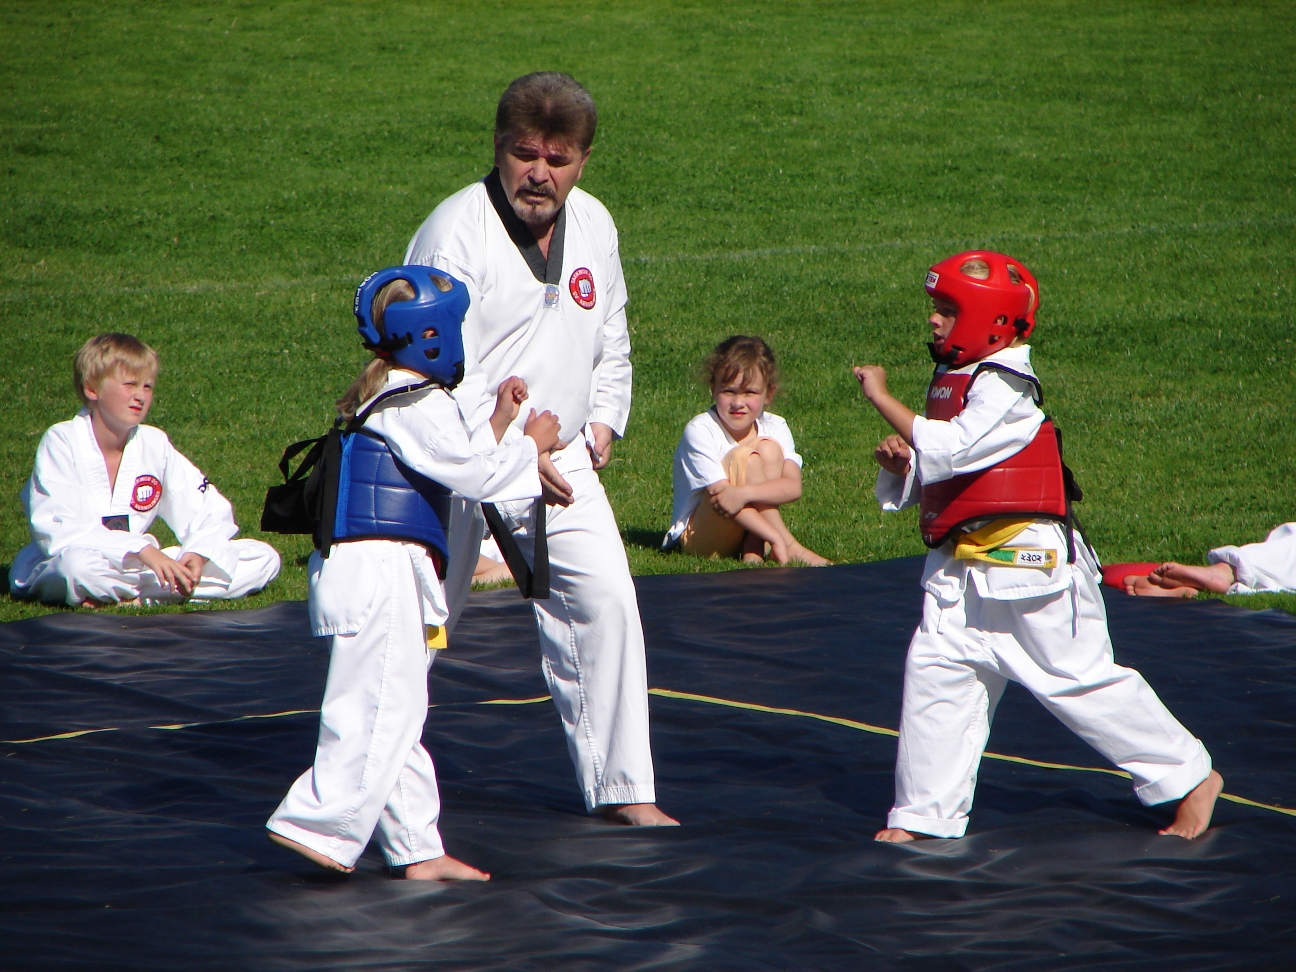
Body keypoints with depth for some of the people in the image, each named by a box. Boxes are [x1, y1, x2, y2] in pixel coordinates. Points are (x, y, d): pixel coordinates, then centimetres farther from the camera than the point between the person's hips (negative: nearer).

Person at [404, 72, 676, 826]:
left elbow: (611, 338, 20)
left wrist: (604, 422, 7)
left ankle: (621, 786, 5)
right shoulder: (457, 231, -17)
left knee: (606, 602, -5)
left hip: (562, 460, 5)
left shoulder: (593, 226, 4)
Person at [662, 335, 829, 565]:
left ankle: (754, 551, -23)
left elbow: (793, 487, -18)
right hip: (700, 537, -4)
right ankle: (789, 546, -24)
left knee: (769, 449, -16)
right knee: (745, 457, -24)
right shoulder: (700, 430, -16)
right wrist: (777, 539, -33)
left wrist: (744, 493, -39)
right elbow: (720, 495, -23)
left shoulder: (775, 428, -3)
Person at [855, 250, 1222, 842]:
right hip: (961, 569, 9)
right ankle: (924, 814, 6)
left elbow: (949, 451, -28)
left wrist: (881, 398, -22)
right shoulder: (951, 381, 12)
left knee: (1081, 680, -1)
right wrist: (900, 465, -5)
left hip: (1028, 560, -9)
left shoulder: (1005, 389, -17)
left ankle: (1190, 778, 12)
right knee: (935, 673, 0)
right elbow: (928, 475, 18)